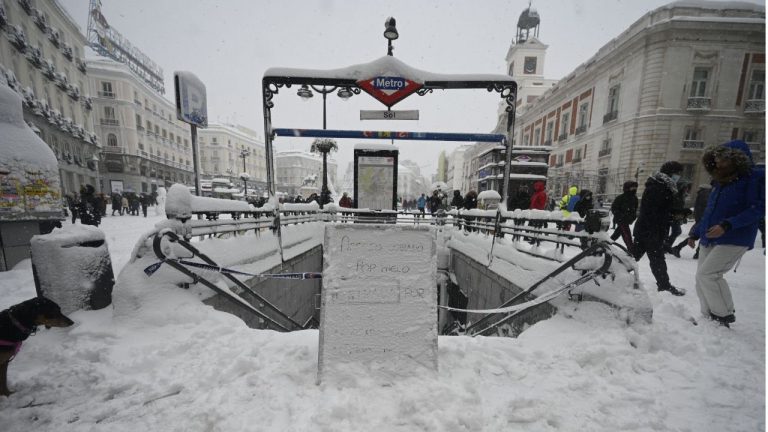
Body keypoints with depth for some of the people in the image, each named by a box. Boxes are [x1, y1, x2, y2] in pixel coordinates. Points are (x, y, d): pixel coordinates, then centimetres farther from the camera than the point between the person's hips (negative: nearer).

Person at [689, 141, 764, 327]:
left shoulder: (755, 177, -4)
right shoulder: (720, 181, 17)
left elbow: (758, 208, -15)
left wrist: (727, 225, -27)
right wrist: (696, 234, 21)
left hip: (734, 240, -7)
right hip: (709, 240, 7)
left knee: (705, 274, -14)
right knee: (702, 277, 6)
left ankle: (724, 315, 3)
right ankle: (709, 316, 16)